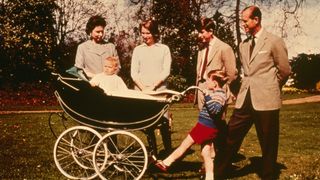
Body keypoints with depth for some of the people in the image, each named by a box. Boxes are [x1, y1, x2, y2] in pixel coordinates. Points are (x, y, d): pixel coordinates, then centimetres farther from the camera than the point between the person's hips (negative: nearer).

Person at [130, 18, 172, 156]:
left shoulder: (164, 49, 6)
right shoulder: (138, 49, 11)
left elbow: (166, 71, -1)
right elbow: (134, 73, 5)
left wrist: (152, 86, -10)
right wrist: (143, 88, -8)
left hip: (160, 91, -2)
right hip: (141, 92, 2)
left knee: (164, 123, -8)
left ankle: (169, 153, 1)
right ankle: (153, 153, 14)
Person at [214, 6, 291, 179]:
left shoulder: (274, 41, -4)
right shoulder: (243, 45, 13)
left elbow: (285, 71, 3)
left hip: (266, 100, -5)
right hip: (244, 99, 5)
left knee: (268, 144, 6)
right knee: (231, 138, 6)